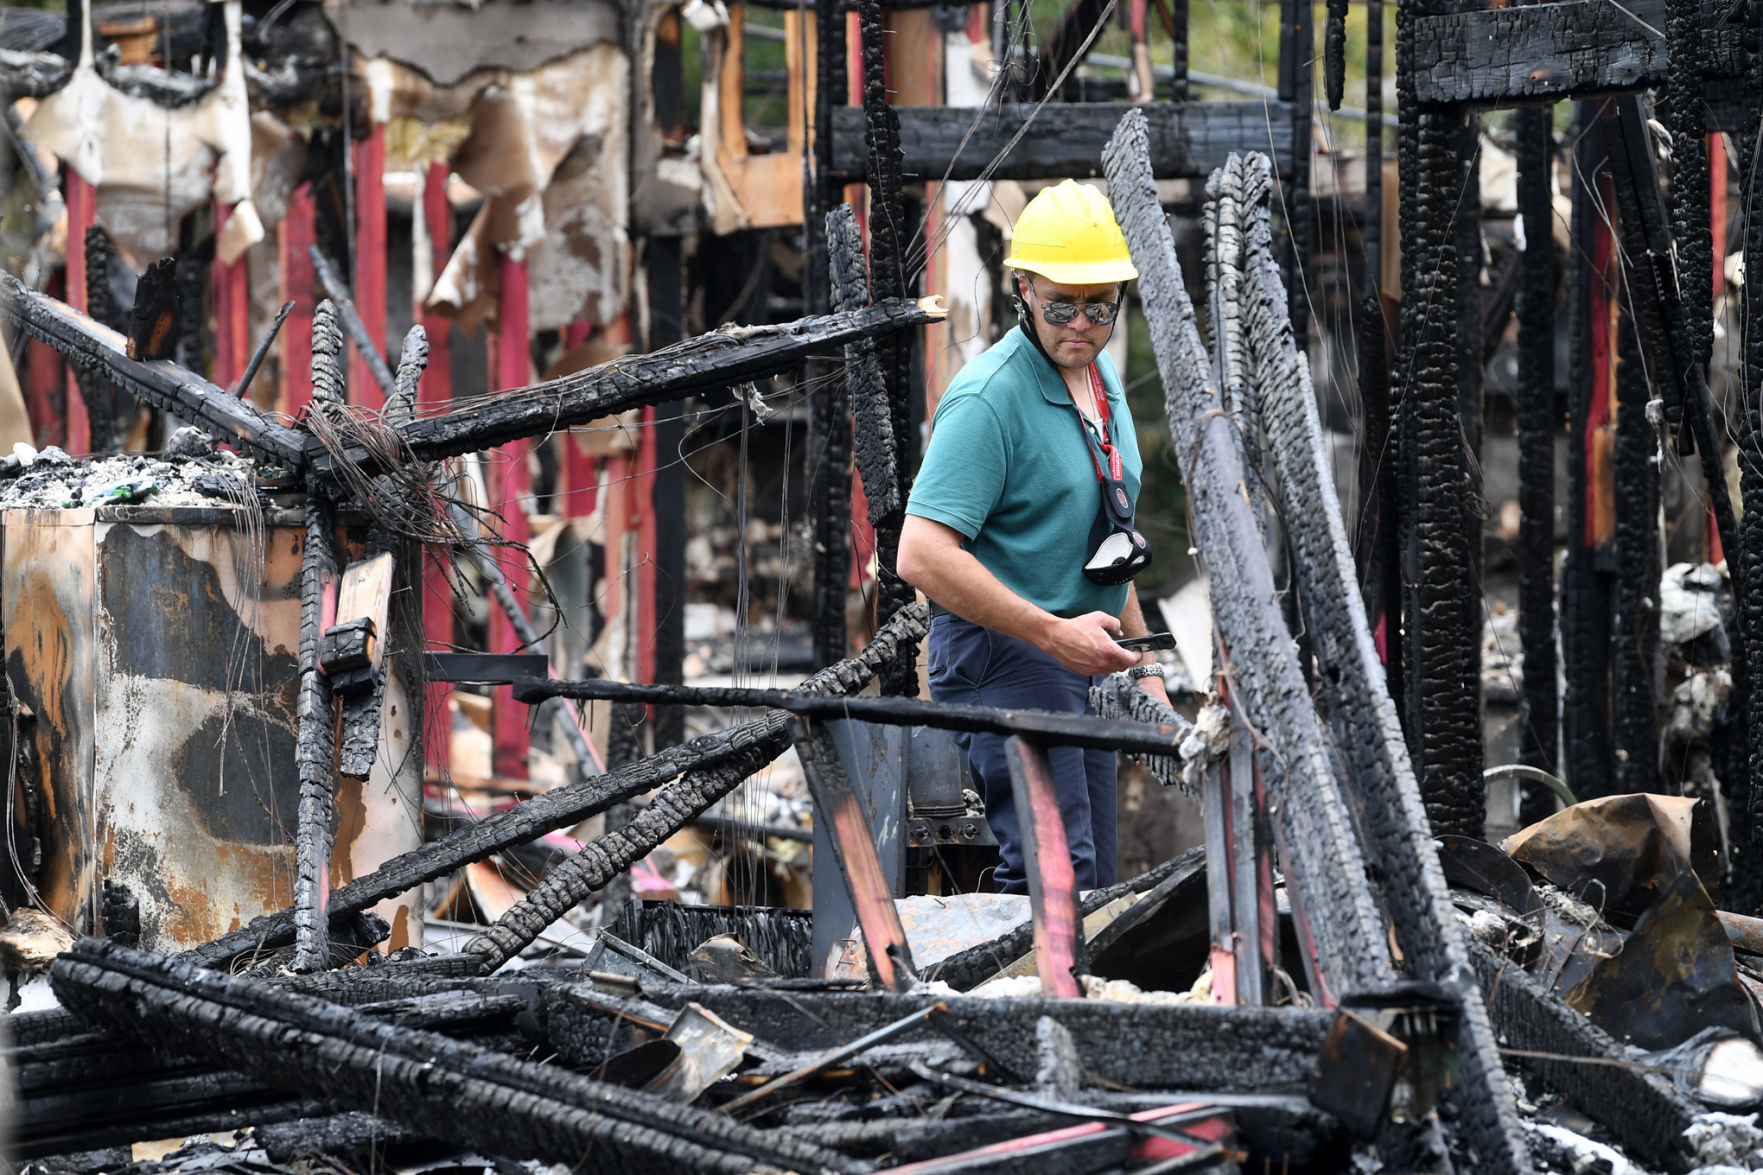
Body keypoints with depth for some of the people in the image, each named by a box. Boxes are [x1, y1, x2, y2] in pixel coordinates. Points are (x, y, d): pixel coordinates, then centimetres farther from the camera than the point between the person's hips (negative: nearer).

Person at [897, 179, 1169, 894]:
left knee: (1093, 885, 8)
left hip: (1081, 658, 9)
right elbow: (922, 556, -24)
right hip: (1004, 655, -9)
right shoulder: (990, 397, -16)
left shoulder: (1103, 379, 13)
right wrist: (1055, 633, -25)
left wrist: (1142, 665, 23)